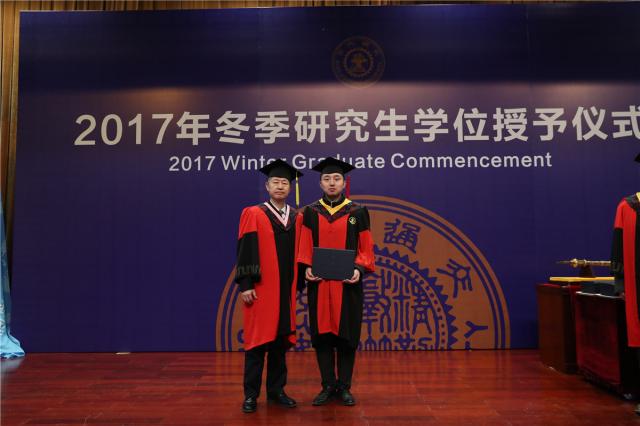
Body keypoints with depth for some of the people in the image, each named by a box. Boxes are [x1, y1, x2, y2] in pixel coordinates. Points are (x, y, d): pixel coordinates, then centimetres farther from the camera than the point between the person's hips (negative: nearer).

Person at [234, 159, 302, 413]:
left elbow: (299, 253, 13)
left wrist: (298, 283, 9)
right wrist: (245, 285, -13)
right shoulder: (253, 215, -1)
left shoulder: (296, 218, 11)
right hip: (260, 288, -4)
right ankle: (251, 394, 10)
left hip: (286, 289, 4)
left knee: (280, 340, 9)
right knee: (258, 340, 0)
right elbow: (245, 252, -6)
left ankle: (276, 390, 21)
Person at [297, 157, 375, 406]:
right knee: (321, 333, 5)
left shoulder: (358, 212, 2)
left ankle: (344, 387, 18)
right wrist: (307, 268, -12)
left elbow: (366, 248, 1)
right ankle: (328, 386, 18)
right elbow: (305, 247, 5)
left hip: (348, 283, -1)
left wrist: (359, 269, -15)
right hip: (319, 282, 1)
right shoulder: (310, 212, 6)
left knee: (347, 334, 5)